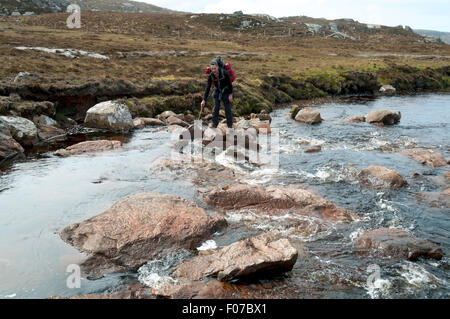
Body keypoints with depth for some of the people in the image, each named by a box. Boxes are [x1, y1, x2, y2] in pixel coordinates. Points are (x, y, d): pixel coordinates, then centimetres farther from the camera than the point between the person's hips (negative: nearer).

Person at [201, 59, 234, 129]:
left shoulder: (224, 72, -26)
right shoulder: (211, 76, -17)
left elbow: (230, 83, -14)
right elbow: (207, 88, -14)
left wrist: (230, 94, -16)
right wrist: (204, 100, -18)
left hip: (226, 91, -3)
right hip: (217, 92, 3)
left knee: (227, 108, -3)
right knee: (215, 108, -4)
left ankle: (230, 126, 6)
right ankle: (214, 125, 4)